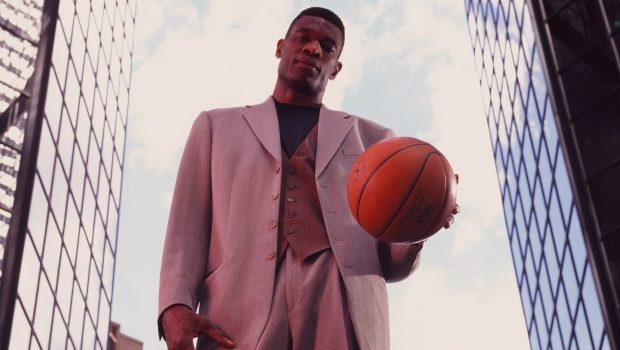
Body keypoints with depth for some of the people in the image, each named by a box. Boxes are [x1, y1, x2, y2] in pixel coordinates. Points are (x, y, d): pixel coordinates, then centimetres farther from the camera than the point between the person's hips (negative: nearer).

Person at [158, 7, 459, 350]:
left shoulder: (371, 138, 24)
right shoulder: (216, 126, 24)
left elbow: (390, 263, 19)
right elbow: (188, 231, 14)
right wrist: (175, 308, -5)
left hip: (343, 320, 1)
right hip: (242, 320, 0)